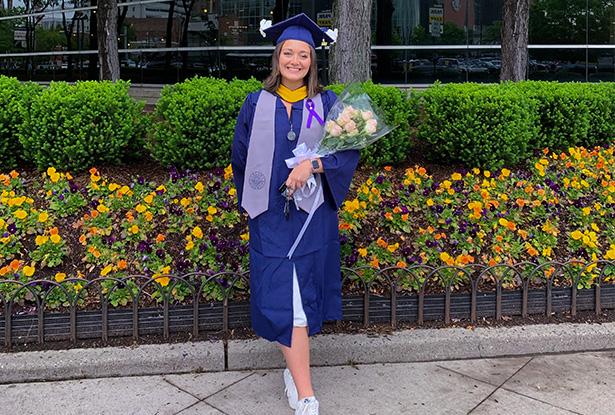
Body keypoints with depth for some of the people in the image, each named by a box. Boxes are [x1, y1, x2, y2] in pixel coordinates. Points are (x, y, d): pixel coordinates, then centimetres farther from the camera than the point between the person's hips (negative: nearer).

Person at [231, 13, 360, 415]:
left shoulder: (327, 103, 3)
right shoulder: (257, 103, 5)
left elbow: (349, 150, -5)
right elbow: (241, 155, 13)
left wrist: (312, 164, -19)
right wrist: (253, 197, 13)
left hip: (312, 215, 0)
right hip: (270, 215, 0)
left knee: (303, 295, 6)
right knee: (282, 298, -6)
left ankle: (295, 370, 28)